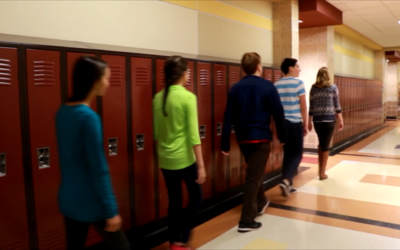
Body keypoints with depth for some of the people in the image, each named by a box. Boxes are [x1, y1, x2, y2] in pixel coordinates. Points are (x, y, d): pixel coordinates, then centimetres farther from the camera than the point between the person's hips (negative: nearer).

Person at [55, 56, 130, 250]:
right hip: (91, 203, -7)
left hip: (68, 200, 7)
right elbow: (99, 171, -21)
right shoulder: (89, 117, -22)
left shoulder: (62, 112, 2)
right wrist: (111, 210, -14)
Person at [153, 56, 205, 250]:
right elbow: (193, 134, -16)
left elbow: (157, 132, 10)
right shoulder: (188, 97, -14)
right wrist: (201, 164, -11)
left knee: (174, 201, 16)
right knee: (195, 197, 14)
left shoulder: (158, 98, 3)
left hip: (165, 159, 6)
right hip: (184, 158, -5)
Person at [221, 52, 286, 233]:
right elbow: (278, 113, -6)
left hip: (242, 138, 5)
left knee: (254, 173, 24)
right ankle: (246, 221, 2)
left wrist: (225, 143, 4)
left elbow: (228, 118, 1)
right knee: (253, 178, -1)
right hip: (260, 138, -5)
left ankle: (261, 203, 42)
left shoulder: (235, 88, 3)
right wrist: (282, 136, 7)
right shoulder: (267, 86, -8)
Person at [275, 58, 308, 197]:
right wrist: (305, 125, 0)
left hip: (282, 123, 5)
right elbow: (303, 107, -8)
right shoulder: (298, 83, -8)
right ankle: (286, 181, -14)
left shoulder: (276, 85, 7)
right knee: (297, 154, 3)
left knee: (287, 154, 13)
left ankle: (287, 185, 16)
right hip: (295, 123, -5)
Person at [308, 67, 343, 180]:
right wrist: (341, 120, 4)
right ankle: (322, 173, 8)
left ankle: (320, 168, 25)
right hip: (329, 119, -2)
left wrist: (309, 122, 10)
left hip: (317, 120, 2)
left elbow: (311, 106, 4)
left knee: (321, 143, 21)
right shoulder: (333, 87, -1)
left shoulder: (313, 88, 3)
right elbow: (337, 105, -2)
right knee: (326, 145, 3)